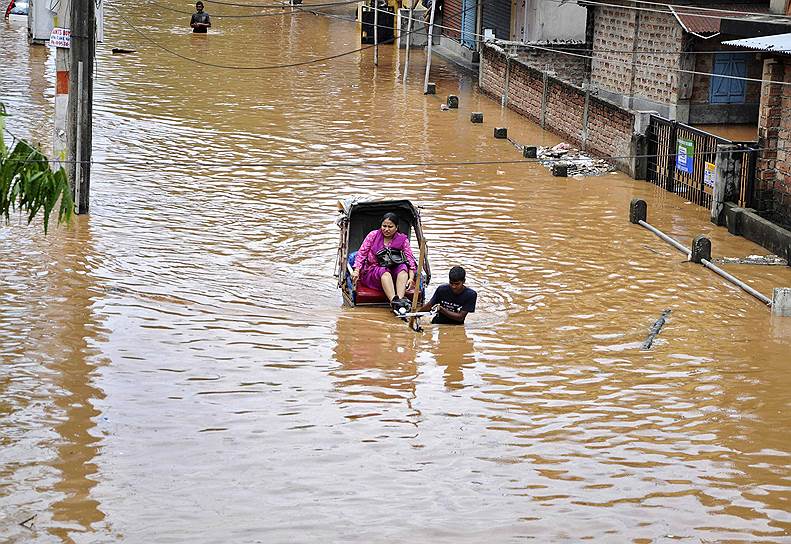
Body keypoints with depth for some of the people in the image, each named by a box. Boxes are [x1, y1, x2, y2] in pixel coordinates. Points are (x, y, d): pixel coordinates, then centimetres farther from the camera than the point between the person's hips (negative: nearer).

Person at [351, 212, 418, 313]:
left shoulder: (402, 239, 2)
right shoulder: (373, 235, 0)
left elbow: (410, 259, -5)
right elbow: (361, 254, 0)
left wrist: (411, 278, -21)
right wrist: (356, 270, -15)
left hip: (394, 274, 2)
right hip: (371, 272, -2)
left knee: (403, 267, -29)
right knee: (384, 271, -34)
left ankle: (400, 300, -49)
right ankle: (394, 302, -57)